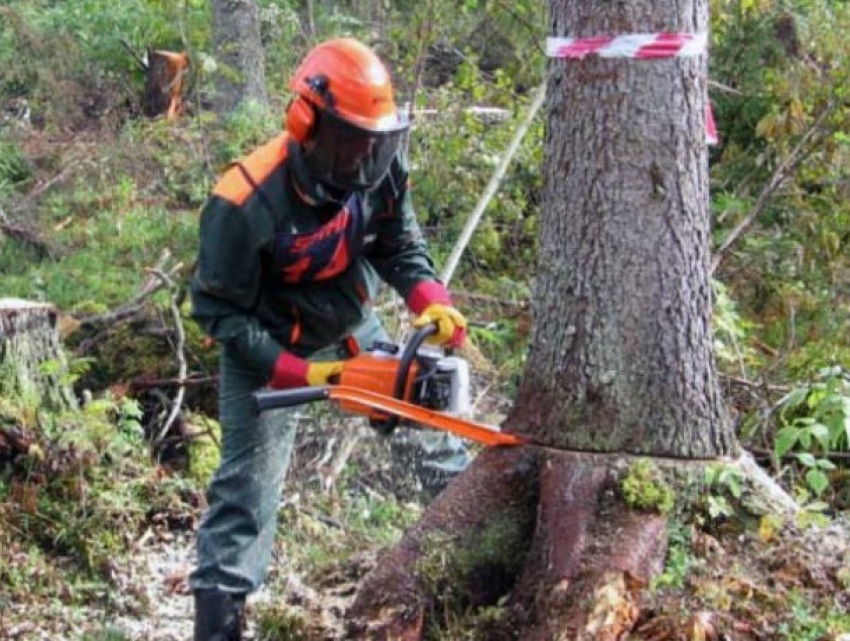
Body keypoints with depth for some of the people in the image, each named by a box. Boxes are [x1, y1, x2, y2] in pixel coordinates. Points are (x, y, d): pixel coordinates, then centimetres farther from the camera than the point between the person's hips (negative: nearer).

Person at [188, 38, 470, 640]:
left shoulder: (381, 171, -19)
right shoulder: (248, 204, -34)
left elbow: (401, 247, -6)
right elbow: (218, 311, -24)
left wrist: (433, 302, -27)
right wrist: (298, 373, -29)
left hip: (352, 328, 5)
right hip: (268, 350, -5)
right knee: (249, 483, -4)